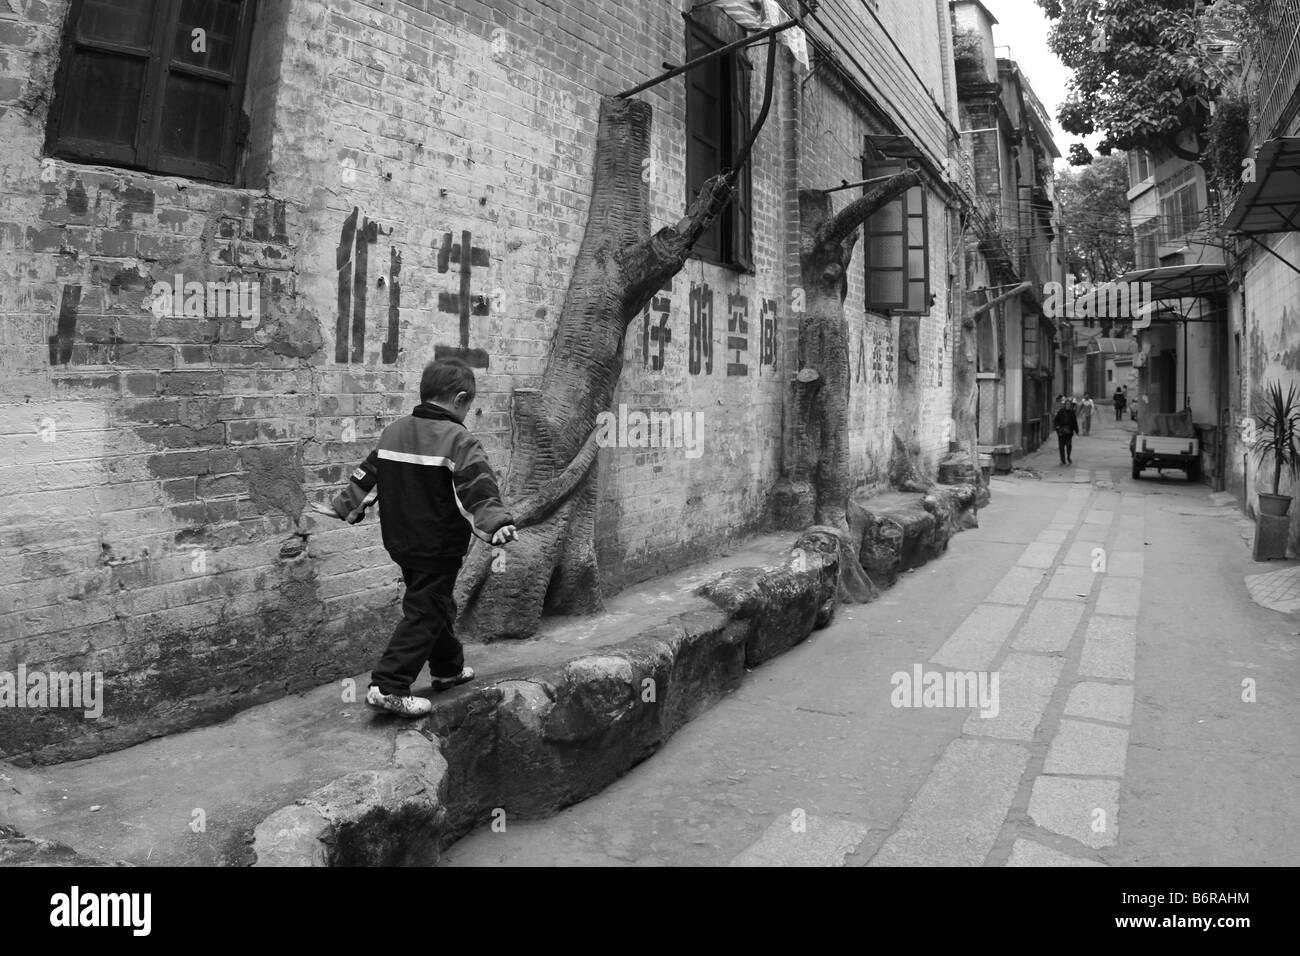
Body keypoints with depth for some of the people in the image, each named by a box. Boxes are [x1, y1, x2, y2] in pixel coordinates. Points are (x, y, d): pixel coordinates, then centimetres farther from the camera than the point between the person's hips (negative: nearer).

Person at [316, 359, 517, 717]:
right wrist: (495, 523, -35)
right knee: (424, 613, 0)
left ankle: (449, 669, 38)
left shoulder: (393, 432, 6)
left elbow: (368, 476, 15)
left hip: (401, 543, 8)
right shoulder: (458, 440, -16)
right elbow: (477, 490, -28)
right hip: (439, 548, -8)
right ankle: (388, 687, -2)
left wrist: (343, 506, 24)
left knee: (436, 606, 22)